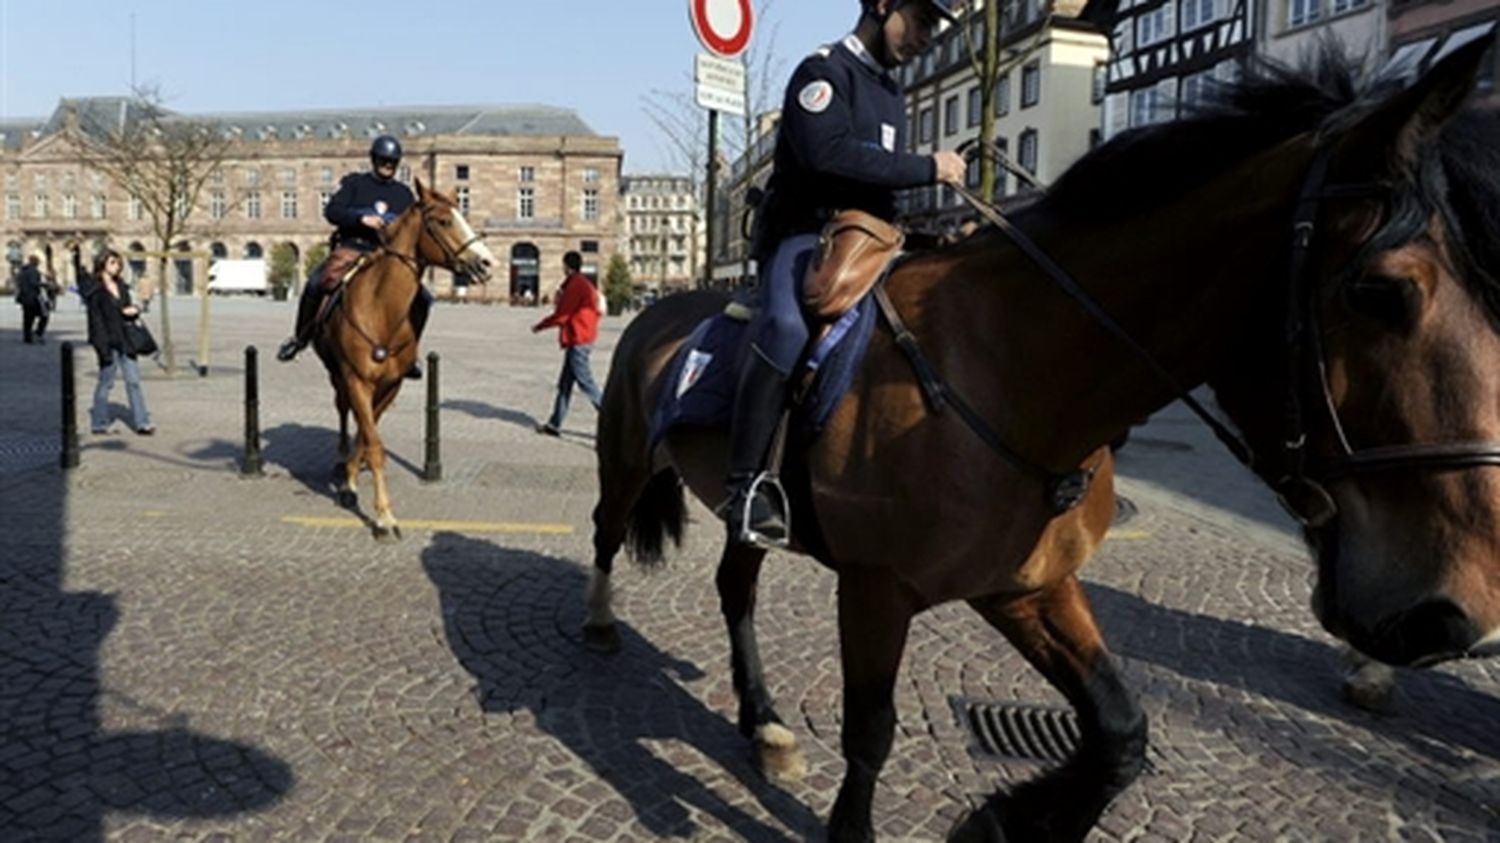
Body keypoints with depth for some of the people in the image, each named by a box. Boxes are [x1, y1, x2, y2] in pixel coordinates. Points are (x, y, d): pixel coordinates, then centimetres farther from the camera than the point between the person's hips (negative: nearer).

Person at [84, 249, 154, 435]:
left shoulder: (121, 286, 13)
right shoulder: (95, 289, -8)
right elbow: (95, 317, -12)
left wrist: (134, 311, -3)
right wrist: (103, 346, -17)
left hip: (124, 341, 6)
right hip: (108, 342, -6)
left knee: (134, 380, 5)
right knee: (106, 382, 3)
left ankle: (141, 423, 8)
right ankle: (99, 424, 16)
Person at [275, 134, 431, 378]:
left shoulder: (404, 193, 19)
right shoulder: (356, 184, 11)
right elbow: (331, 211, -1)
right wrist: (362, 219, -16)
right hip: (352, 248, -2)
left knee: (421, 298, -16)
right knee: (317, 284, -25)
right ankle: (300, 336, -4)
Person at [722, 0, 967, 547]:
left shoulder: (891, 94, 23)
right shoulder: (823, 70, -3)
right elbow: (830, 153, -22)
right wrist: (927, 168, -17)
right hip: (806, 237, -9)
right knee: (788, 328, -36)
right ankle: (744, 486, -32)